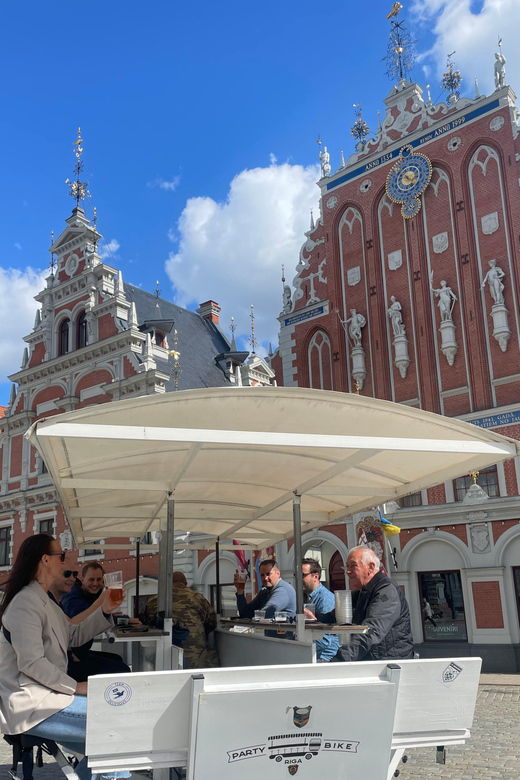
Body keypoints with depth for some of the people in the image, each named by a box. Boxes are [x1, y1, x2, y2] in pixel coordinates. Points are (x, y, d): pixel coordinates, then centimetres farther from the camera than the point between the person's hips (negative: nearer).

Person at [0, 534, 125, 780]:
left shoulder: (44, 602, 17)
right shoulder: (26, 603, -17)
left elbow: (75, 635, 20)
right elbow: (31, 662, -23)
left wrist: (104, 610, 7)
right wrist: (76, 687, -18)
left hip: (45, 694, 10)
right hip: (29, 706, -10)